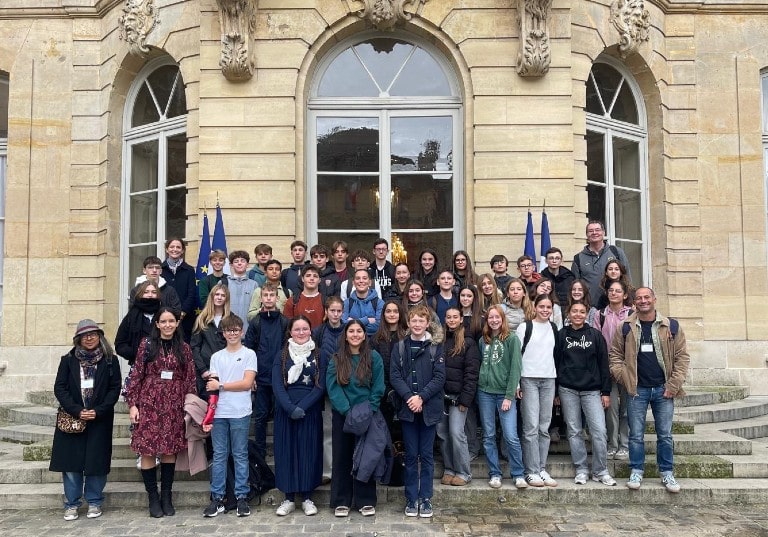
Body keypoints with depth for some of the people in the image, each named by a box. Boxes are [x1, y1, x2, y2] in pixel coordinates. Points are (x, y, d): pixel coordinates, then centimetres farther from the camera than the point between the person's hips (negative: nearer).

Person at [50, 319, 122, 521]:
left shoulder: (110, 361, 2)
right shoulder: (68, 360, 5)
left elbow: (115, 388, -1)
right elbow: (59, 388, 0)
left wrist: (98, 411, -12)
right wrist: (76, 411, -11)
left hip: (100, 420, -1)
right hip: (71, 418, 1)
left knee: (96, 461, 3)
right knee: (71, 461, 2)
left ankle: (94, 503, 16)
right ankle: (71, 504, 15)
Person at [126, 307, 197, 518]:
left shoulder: (184, 348, 6)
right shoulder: (147, 345, 1)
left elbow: (190, 380, 7)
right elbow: (136, 375, 0)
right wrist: (132, 404, -5)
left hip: (174, 405, 2)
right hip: (149, 403, -2)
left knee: (170, 450, 6)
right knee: (147, 449, -1)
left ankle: (166, 497, 17)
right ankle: (153, 498, 12)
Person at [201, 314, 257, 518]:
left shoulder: (249, 354, 2)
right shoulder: (216, 357, 12)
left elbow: (247, 383, -6)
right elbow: (212, 387, 6)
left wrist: (221, 385, -6)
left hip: (240, 414, -3)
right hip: (218, 413, 3)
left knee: (240, 455, 4)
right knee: (219, 456, 7)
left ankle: (242, 497, 11)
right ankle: (217, 498, 14)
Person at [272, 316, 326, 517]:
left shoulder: (317, 355, 4)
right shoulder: (282, 355, 5)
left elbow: (320, 386, -3)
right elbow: (277, 385, -3)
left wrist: (302, 407, -14)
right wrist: (290, 408, -17)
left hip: (311, 412, 0)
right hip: (285, 411, 1)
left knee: (309, 451, 2)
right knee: (286, 451, 3)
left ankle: (307, 498, 13)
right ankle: (289, 498, 13)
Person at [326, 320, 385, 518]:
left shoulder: (374, 357, 0)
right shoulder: (336, 359, 2)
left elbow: (378, 388, -3)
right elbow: (332, 387, -6)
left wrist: (368, 410, -13)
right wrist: (348, 411, -16)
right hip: (342, 415, 1)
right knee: (342, 457, 6)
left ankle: (366, 501, 16)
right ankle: (341, 501, 16)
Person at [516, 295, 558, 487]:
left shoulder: (553, 328, 13)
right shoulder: (525, 327, -1)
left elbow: (556, 354, 19)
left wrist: (557, 384, 15)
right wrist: (516, 383, -9)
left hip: (549, 380, 5)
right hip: (529, 379, -4)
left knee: (544, 428, 7)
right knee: (531, 427, -7)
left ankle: (542, 469, 13)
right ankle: (532, 472, -1)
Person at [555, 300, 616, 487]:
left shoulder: (595, 335, 5)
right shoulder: (562, 335, 6)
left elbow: (603, 364, 5)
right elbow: (556, 363, 6)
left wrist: (606, 391, 0)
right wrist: (555, 392, 3)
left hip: (592, 390, 0)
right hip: (568, 390, 0)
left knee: (599, 431, -6)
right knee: (574, 432, 4)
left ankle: (600, 471, 8)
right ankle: (581, 470, 14)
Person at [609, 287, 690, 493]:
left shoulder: (672, 326, 1)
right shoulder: (625, 328, 2)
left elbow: (682, 356, 1)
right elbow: (615, 355, 5)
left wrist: (674, 385, -5)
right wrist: (623, 377, -7)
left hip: (663, 389, 0)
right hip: (637, 390, 0)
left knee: (665, 435, 8)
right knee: (636, 435, 5)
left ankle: (667, 473, 21)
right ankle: (636, 472, 16)